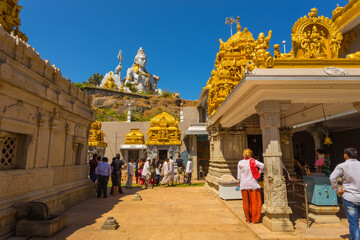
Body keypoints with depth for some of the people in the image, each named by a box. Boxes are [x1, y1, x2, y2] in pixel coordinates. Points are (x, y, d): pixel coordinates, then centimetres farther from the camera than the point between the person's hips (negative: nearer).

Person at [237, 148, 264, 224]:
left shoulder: (240, 163, -1)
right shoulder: (253, 161, -5)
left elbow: (239, 174, 3)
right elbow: (262, 165, -18)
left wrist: (239, 182, 15)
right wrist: (260, 172, -2)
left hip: (244, 184, 2)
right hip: (252, 184, -2)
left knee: (246, 202, 11)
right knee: (254, 201, 8)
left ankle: (248, 219, 20)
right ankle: (254, 219, 12)